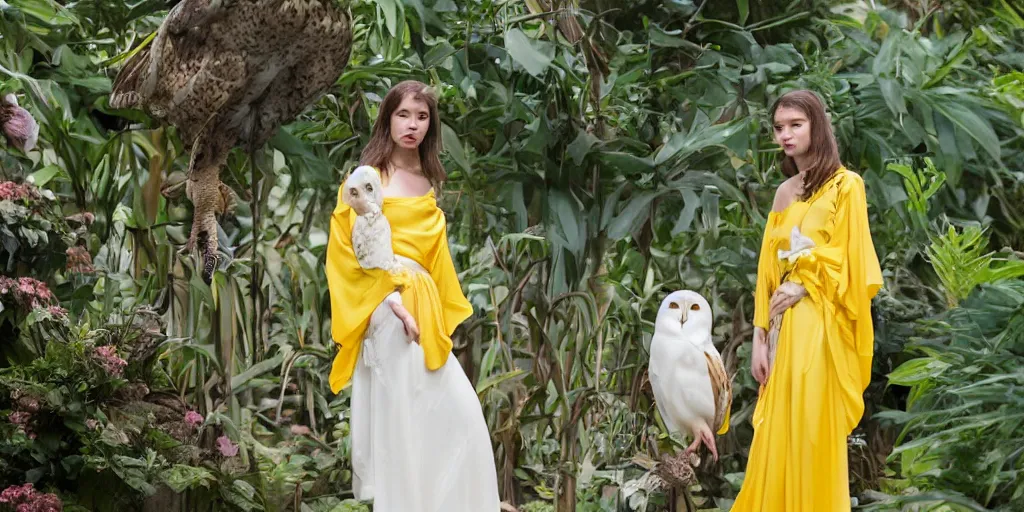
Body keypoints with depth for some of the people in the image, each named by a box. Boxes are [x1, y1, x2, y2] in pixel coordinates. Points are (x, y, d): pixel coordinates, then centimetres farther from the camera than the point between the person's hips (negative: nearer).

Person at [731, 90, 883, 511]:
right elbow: (768, 271, 12)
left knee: (813, 435, -5)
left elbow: (851, 264, -8)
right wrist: (759, 337, 6)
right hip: (785, 326, 6)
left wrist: (804, 287, -12)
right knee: (777, 439, 5)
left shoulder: (845, 185, -4)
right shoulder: (784, 193, 14)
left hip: (821, 327, -6)